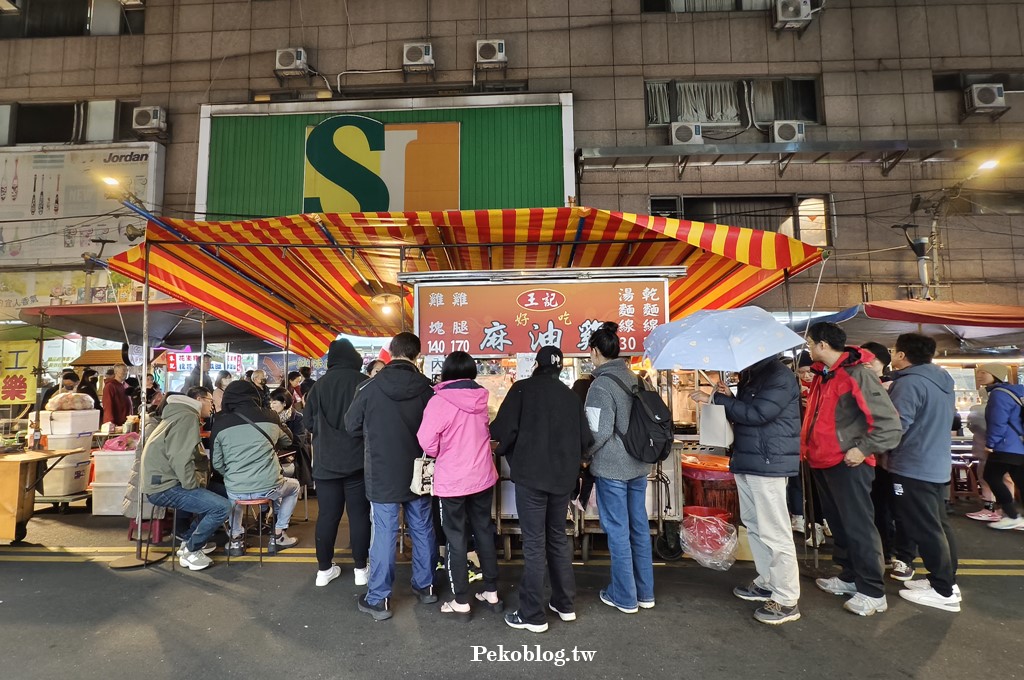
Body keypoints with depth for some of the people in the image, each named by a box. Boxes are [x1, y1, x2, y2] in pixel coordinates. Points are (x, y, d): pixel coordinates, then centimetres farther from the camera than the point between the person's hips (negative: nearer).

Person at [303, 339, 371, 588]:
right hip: (357, 460, -2)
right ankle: (361, 569, 16)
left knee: (327, 515, 11)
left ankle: (324, 569, 21)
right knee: (359, 514, 7)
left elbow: (308, 422, 4)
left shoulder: (319, 385, -2)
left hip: (326, 461, 2)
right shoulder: (364, 383, -11)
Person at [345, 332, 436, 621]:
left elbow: (352, 426, -1)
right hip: (418, 472, 2)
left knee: (384, 533, 6)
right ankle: (425, 586, 31)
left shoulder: (371, 386, -11)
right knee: (422, 529, 15)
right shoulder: (426, 387, -10)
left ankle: (378, 599, 16)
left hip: (382, 473, -1)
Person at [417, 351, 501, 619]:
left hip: (452, 481, -5)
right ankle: (492, 593, 29)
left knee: (457, 540, 9)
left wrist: (443, 454, 4)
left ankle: (461, 602, 19)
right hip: (483, 477, 5)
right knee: (484, 533, 18)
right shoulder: (482, 398, 0)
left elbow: (428, 444, -15)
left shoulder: (439, 401, -16)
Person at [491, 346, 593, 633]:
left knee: (534, 542, 3)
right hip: (563, 477, 5)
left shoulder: (523, 388, -6)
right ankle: (565, 604, 29)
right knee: (557, 537, 19)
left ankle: (533, 615, 12)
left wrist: (504, 450, 7)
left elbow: (504, 429, -13)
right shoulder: (571, 396, 7)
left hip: (532, 474, -5)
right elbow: (585, 439, 5)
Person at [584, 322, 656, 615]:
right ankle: (645, 592, 29)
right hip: (638, 465, 7)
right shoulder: (632, 378, 5)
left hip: (611, 468, -7)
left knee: (618, 532, 6)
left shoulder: (601, 385, -17)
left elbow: (600, 432, -19)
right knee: (639, 527, 16)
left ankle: (625, 597, 19)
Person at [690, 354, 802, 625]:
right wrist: (728, 397, -1)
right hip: (746, 461, 10)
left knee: (774, 532, -3)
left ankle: (787, 600, 8)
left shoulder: (780, 377, -13)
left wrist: (716, 399, -19)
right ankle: (767, 584, 30)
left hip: (769, 463, -10)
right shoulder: (749, 377, 15)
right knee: (754, 526, 17)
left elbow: (756, 413, -24)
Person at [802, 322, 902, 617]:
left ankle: (872, 593, 12)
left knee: (858, 527, 0)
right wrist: (809, 447, 16)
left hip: (847, 465, -9)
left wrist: (863, 449, -20)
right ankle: (850, 577, 32)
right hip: (822, 463, 9)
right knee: (838, 524, 18)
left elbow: (890, 422, -19)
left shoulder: (857, 374, -16)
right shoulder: (822, 376, 10)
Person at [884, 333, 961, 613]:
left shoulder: (909, 382, -19)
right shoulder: (942, 381, 11)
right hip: (938, 465, 10)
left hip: (913, 468, -10)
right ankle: (946, 580, 27)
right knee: (938, 526, 17)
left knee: (925, 530, 0)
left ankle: (943, 591, 9)